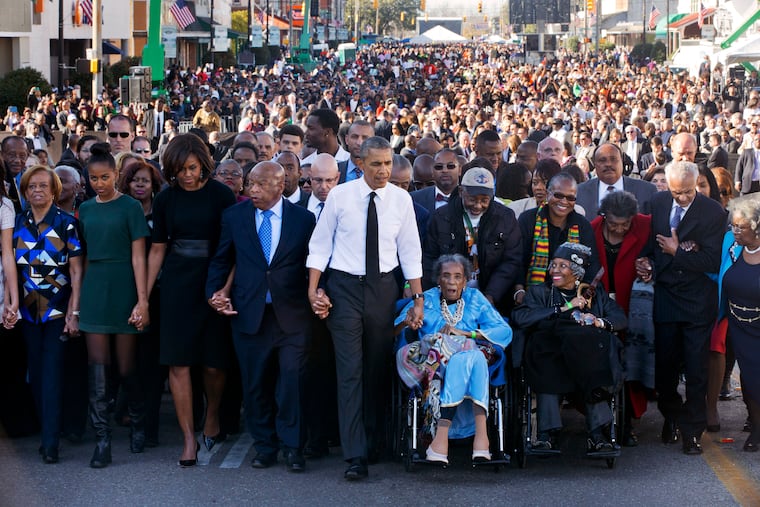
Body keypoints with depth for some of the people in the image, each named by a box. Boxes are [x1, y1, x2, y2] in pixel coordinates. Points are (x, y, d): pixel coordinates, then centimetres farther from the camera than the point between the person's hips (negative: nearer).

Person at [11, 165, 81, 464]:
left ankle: (50, 441, -12)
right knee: (36, 371, 6)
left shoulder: (66, 223, -4)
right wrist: (10, 303, -4)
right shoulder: (17, 223, 6)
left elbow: (76, 270, -5)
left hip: (57, 309, -4)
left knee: (52, 371, -10)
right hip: (28, 309, 4)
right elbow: (9, 263, 6)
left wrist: (74, 312, -11)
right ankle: (46, 430, 17)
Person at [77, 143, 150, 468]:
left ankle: (138, 424, 26)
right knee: (97, 368, -2)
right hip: (94, 289, 4)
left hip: (123, 289, -4)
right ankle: (102, 441, -2)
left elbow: (138, 256, -7)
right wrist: (78, 298, 7)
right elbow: (85, 255, 11)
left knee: (126, 367, 2)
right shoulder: (85, 209, 10)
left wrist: (143, 301, -12)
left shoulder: (130, 207, -4)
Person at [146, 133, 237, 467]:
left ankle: (212, 418, 30)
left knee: (213, 363, 1)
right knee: (178, 362, -5)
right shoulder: (166, 199, 5)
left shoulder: (221, 195, -3)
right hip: (177, 285, 2)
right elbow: (157, 249, 10)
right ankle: (189, 439, 0)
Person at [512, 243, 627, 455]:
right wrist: (564, 308, 0)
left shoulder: (596, 293, 29)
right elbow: (520, 318, 3)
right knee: (547, 365, -38)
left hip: (590, 352, 1)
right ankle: (547, 433, -42)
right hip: (549, 348, -1)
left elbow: (620, 318, 13)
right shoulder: (539, 292, 24)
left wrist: (599, 322, -9)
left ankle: (597, 434, -42)